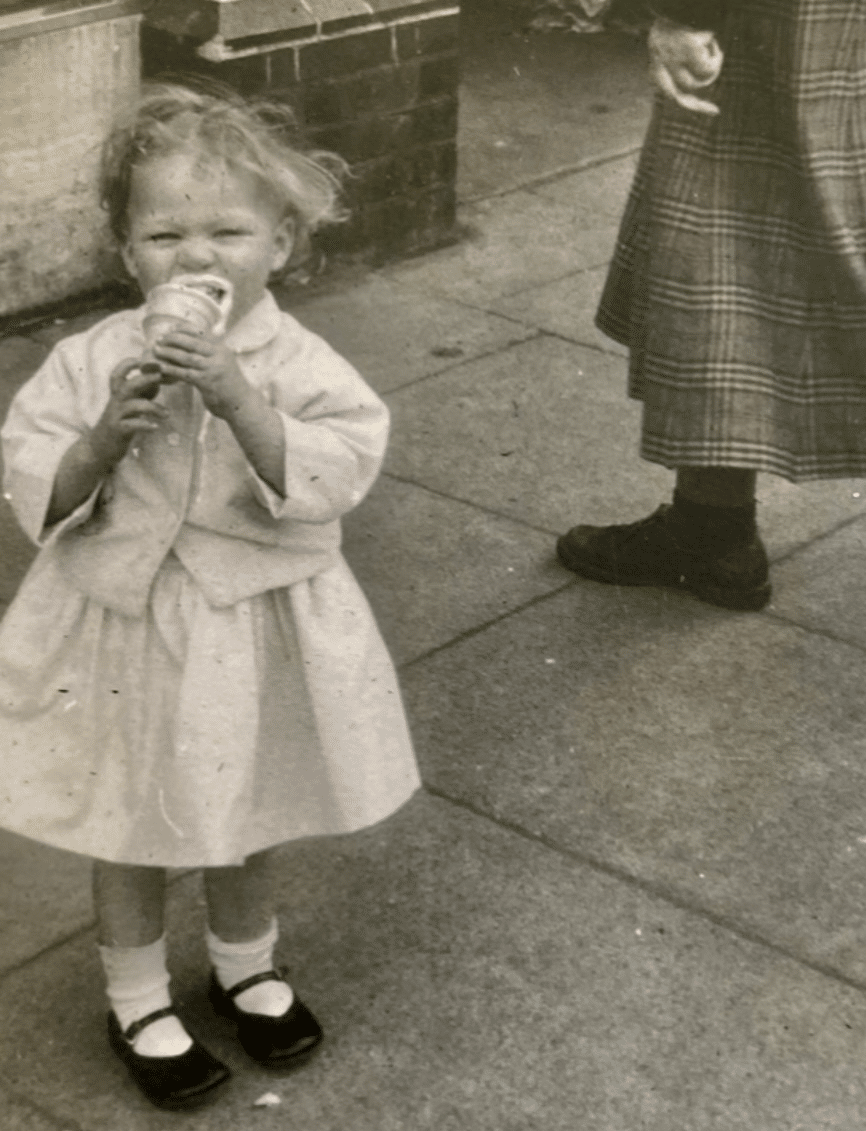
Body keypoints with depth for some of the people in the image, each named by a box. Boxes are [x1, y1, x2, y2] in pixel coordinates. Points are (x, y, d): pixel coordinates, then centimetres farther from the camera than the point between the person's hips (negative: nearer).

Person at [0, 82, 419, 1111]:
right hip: (123, 628, 0)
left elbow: (336, 474, -25)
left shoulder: (294, 363, -14)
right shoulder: (92, 362, -11)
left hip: (254, 632, 0)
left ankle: (246, 967, 47)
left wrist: (238, 402, -35)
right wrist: (104, 437, -27)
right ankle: (138, 1003, 37)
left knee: (247, 817, 21)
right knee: (129, 829, 15)